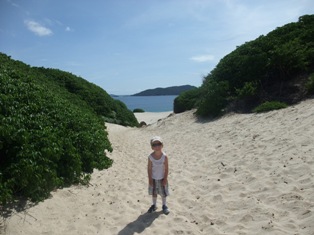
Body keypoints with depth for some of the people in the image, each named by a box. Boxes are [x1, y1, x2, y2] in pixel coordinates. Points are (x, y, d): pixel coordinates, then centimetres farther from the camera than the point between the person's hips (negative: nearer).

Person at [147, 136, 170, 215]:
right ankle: (154, 205, 36)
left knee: (163, 193, 12)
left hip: (162, 178, -1)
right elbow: (149, 168, -7)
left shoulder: (164, 156, -17)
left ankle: (164, 205, 32)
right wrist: (150, 179, -7)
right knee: (153, 192, 16)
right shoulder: (150, 157, -13)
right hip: (153, 178, 1)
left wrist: (165, 179, -11)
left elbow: (166, 168, -11)